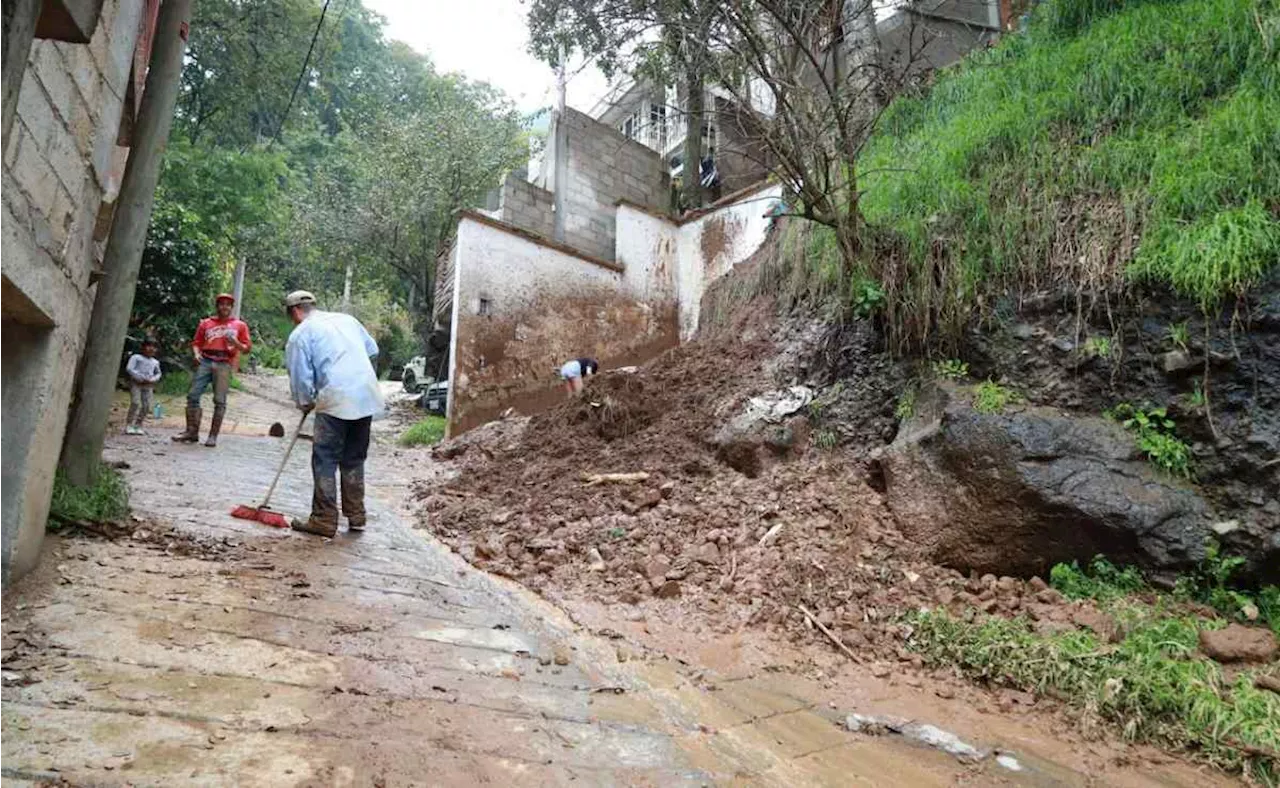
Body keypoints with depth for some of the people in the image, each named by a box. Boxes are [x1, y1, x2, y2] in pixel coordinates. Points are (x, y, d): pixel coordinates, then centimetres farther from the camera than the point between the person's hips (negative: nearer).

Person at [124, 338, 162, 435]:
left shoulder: (155, 362, 17)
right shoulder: (136, 357, 1)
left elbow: (158, 373, 21)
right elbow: (129, 369, -9)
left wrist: (153, 379, -1)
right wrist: (141, 378, -17)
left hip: (148, 385, 5)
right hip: (136, 383, -5)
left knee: (146, 406, -2)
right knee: (135, 403, -15)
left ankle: (138, 426, 9)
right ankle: (129, 426, -7)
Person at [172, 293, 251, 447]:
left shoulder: (240, 325, 13)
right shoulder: (206, 323, 17)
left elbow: (246, 348, 11)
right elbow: (197, 342, 16)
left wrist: (235, 343, -9)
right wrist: (196, 353, -4)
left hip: (224, 364, -2)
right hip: (205, 361, 2)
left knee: (219, 401, -5)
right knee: (193, 395, -4)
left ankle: (213, 436, -1)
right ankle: (192, 431, 4)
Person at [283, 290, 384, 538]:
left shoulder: (300, 334, 3)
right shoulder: (346, 319, 19)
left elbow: (300, 378, 2)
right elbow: (372, 350, 23)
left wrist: (305, 404, 19)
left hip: (336, 400, -6)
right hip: (368, 397, 6)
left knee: (325, 461, 4)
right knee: (354, 459, 16)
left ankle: (324, 520, 5)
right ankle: (356, 517, 21)